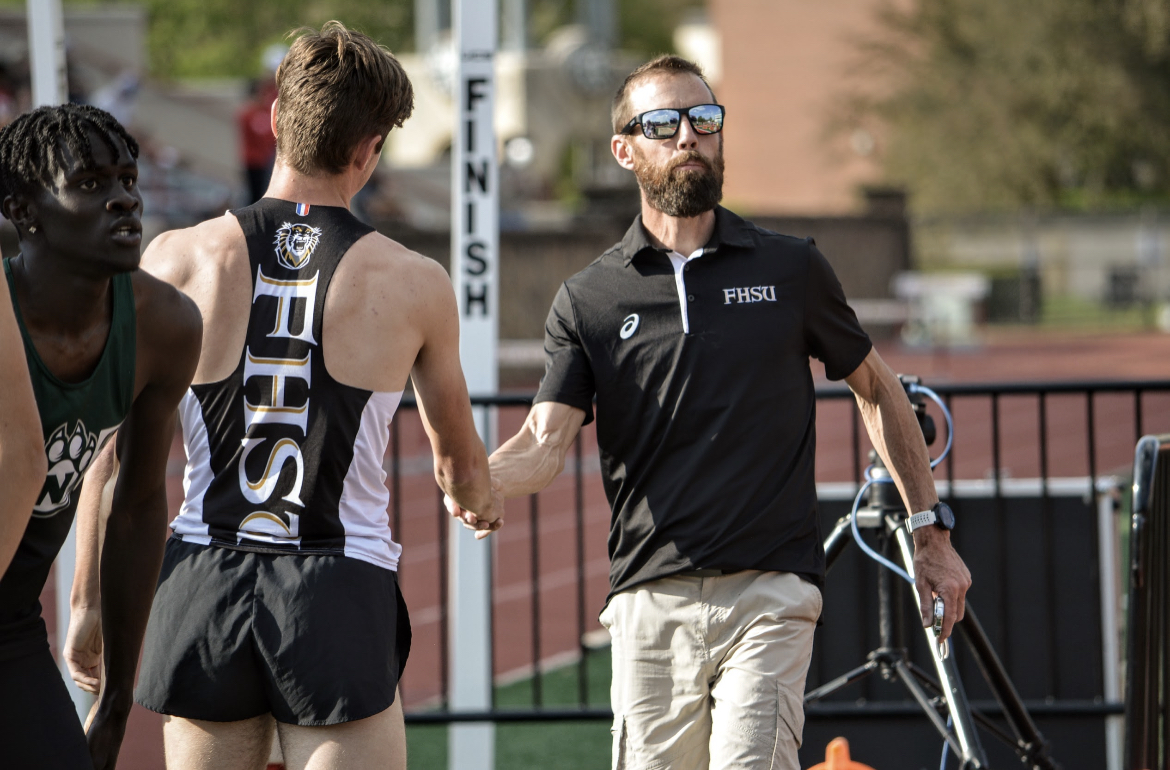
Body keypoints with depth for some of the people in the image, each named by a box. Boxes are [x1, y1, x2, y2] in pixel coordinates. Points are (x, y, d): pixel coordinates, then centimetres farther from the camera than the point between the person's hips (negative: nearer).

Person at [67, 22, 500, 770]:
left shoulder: (179, 260, 0)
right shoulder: (415, 285, 0)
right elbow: (460, 460, 17)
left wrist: (90, 599, 13)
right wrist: (481, 500, 41)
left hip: (203, 578, 2)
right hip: (340, 591, -2)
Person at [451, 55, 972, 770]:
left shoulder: (791, 270, 8)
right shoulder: (588, 300, 8)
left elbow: (877, 389, 20)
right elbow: (545, 443, -3)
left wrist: (931, 532, 19)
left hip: (769, 596, -2)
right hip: (651, 601, 2)